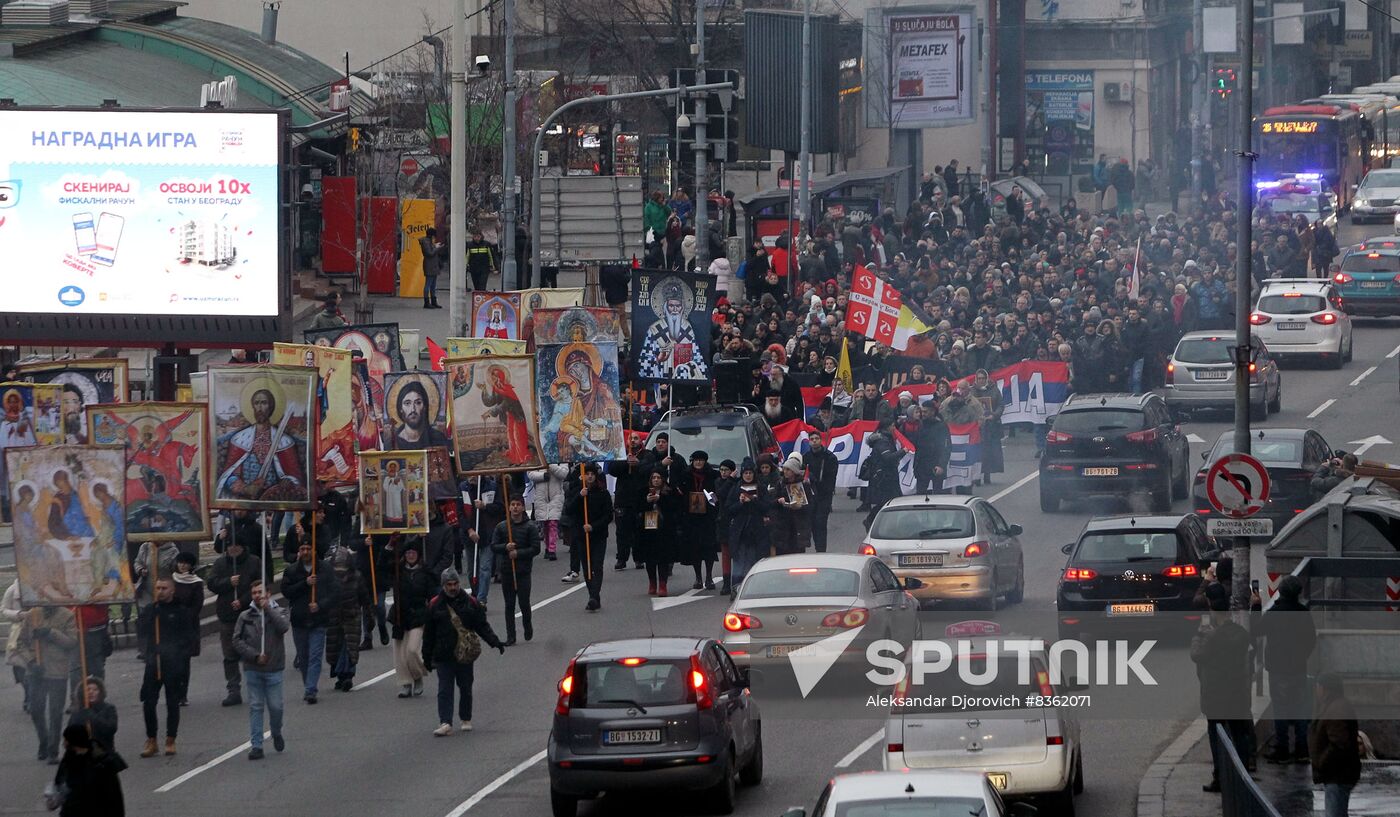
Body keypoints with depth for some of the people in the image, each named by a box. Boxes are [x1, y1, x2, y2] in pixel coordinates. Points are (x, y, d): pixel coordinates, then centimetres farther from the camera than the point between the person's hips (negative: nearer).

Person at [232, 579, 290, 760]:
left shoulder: (278, 613, 3)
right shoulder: (246, 616, 4)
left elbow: (284, 627, -17)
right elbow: (237, 641, 0)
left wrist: (268, 609, -18)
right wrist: (255, 655, -11)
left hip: (273, 669, -1)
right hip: (252, 669, 1)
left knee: (275, 706, 3)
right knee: (255, 707, 1)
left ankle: (277, 734, 31)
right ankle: (256, 746, 4)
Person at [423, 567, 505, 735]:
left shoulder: (470, 603, 4)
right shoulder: (435, 605, 2)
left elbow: (482, 626, 6)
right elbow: (429, 633, 7)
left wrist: (495, 642, -7)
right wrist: (427, 657, 7)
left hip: (466, 655, 1)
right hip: (444, 656, -1)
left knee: (465, 688, 12)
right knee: (444, 690, -8)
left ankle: (466, 720, 27)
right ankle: (445, 723, -12)